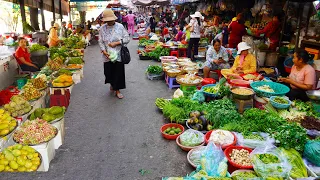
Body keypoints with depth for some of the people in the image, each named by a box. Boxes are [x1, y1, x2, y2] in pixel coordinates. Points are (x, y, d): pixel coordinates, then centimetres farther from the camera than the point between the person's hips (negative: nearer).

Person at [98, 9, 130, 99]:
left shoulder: (120, 26, -3)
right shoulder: (102, 28, 2)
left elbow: (127, 38, -3)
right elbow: (100, 41, 3)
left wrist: (116, 43, -14)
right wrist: (104, 51, -13)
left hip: (118, 55, -1)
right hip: (107, 55, 2)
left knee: (118, 72, 3)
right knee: (108, 72, 9)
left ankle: (117, 90, 20)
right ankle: (112, 84, 41)